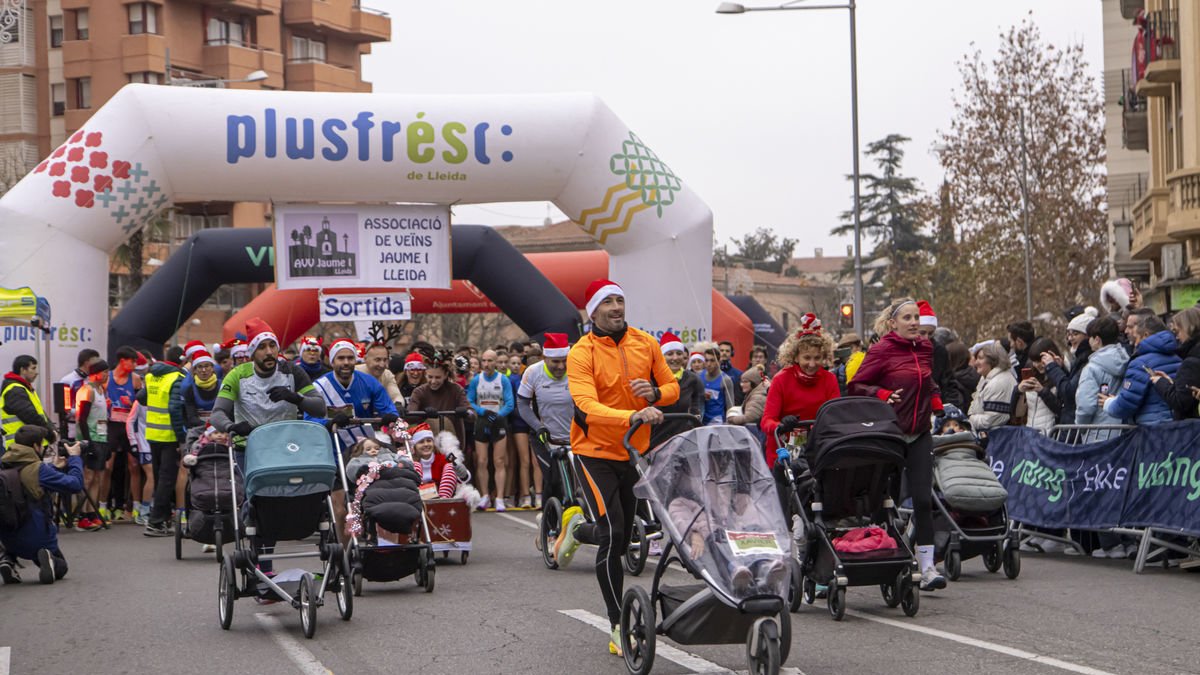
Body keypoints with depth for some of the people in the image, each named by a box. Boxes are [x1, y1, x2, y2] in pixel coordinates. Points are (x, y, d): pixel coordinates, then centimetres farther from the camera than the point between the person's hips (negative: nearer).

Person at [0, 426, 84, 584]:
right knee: (60, 567, 21)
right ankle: (48, 559, -15)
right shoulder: (38, 469, -18)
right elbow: (75, 485, -13)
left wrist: (56, 469, 19)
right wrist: (74, 458, 1)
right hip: (38, 537, -5)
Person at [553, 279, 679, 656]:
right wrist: (634, 416, -44)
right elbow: (588, 407, -29)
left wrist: (656, 393, -16)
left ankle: (577, 528, 48)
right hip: (596, 451, -5)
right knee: (613, 533, -14)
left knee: (621, 539, 14)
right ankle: (618, 626, -6)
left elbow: (672, 387, 9)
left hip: (635, 451, 5)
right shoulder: (582, 353, -16)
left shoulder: (646, 344, 0)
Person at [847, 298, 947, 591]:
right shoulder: (882, 351, -7)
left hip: (920, 435, 4)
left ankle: (927, 568, -7)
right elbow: (855, 386, -7)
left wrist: (935, 400, 10)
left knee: (923, 499, -6)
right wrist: (883, 394, -20)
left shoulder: (926, 348, 11)